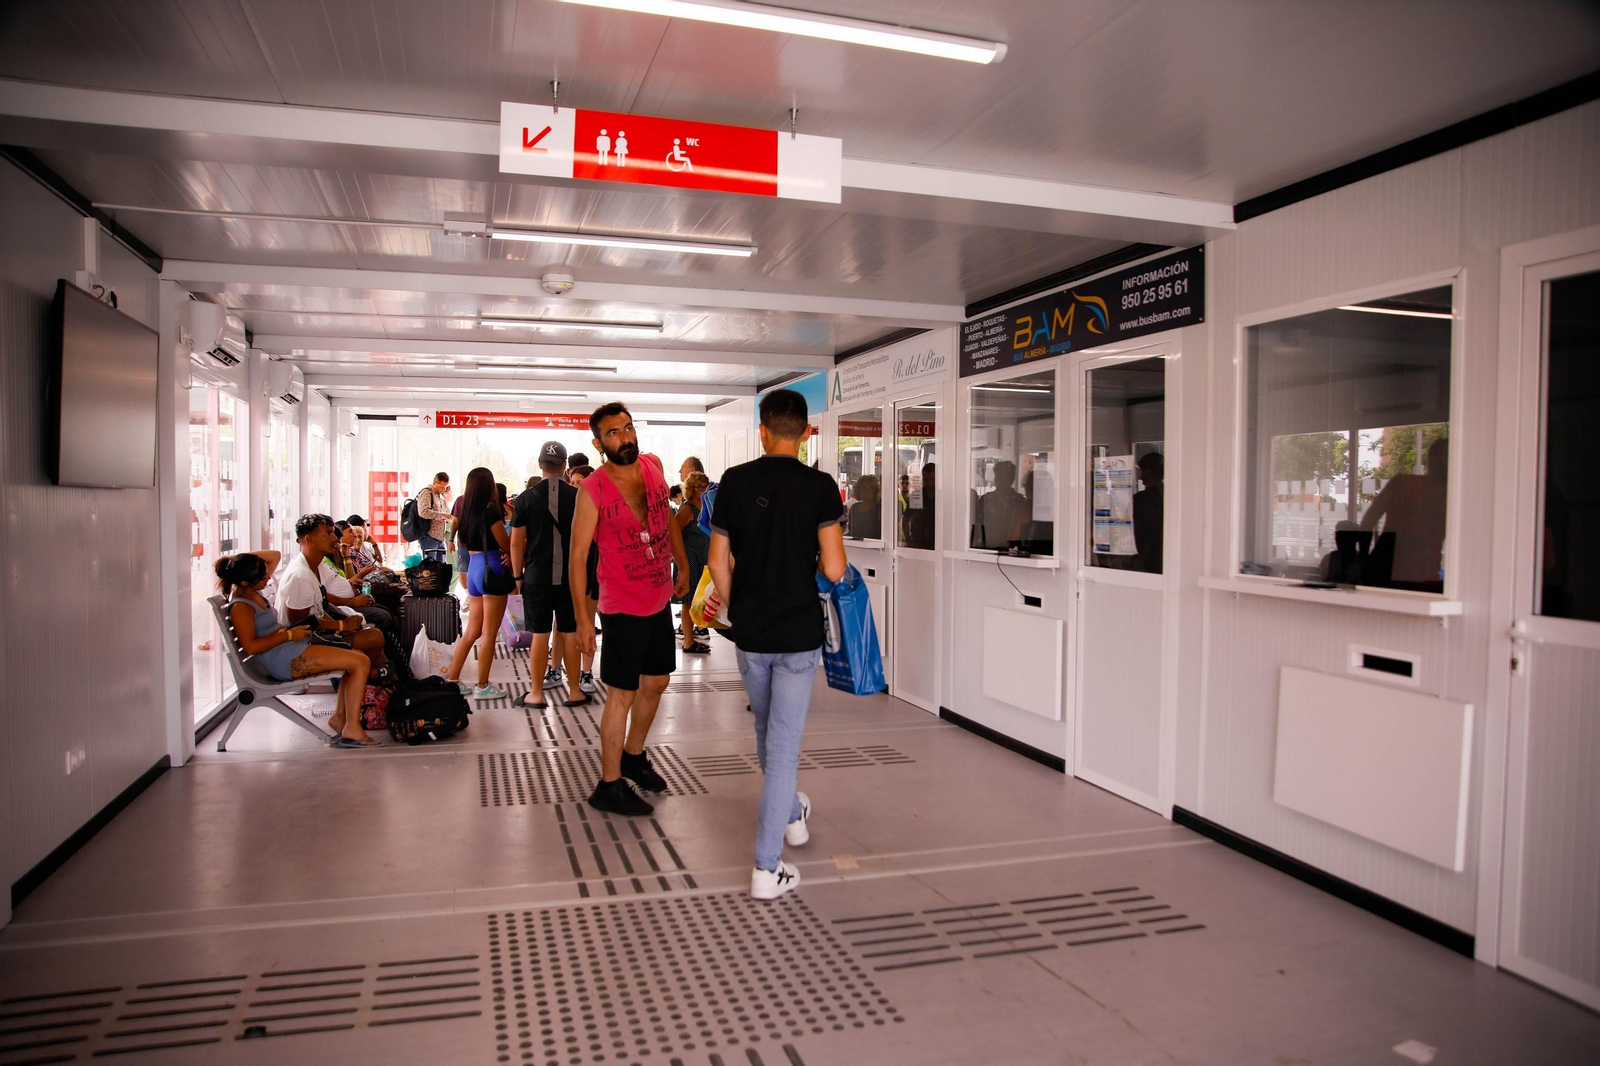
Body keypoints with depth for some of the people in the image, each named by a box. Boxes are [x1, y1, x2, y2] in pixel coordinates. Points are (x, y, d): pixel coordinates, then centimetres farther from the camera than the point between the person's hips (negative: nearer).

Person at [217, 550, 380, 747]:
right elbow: (251, 647, -25)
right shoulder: (240, 607, -15)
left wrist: (243, 559, 7)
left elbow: (275, 556, 23)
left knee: (357, 657, 10)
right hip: (282, 659, -11)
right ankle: (352, 730, -20)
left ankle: (340, 716, 9)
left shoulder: (254, 591, 12)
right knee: (360, 663, -17)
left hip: (291, 649, 11)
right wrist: (289, 634, -17)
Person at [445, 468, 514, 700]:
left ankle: (452, 681, 19)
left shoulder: (467, 511, 9)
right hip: (492, 570, -8)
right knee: (489, 633, 1)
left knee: (472, 631, 16)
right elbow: (507, 545, -11)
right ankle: (483, 686, 7)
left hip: (473, 569, 8)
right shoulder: (490, 511, -14)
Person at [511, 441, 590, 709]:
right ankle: (574, 691, 15)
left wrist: (518, 576, 7)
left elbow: (516, 542, -3)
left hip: (537, 577, -1)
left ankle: (536, 694, 12)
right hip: (570, 576, 1)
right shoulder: (577, 496, -3)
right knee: (570, 633, 8)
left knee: (540, 634, 4)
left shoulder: (526, 498, -4)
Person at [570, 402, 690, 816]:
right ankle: (609, 787, 13)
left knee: (656, 683, 19)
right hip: (623, 607, -7)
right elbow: (577, 556, -15)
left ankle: (633, 756, 39)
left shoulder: (653, 466, 1)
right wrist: (583, 617, -17)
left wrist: (683, 566, 19)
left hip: (660, 600, 7)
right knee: (622, 695, 0)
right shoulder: (593, 490, -16)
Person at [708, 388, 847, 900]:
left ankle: (791, 815, 47)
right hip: (799, 634, -3)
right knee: (783, 743, 3)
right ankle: (767, 868, 6)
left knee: (767, 731, 23)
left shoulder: (734, 482, -2)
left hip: (750, 633, 3)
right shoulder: (819, 486, -11)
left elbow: (718, 562, 2)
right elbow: (833, 568, -15)